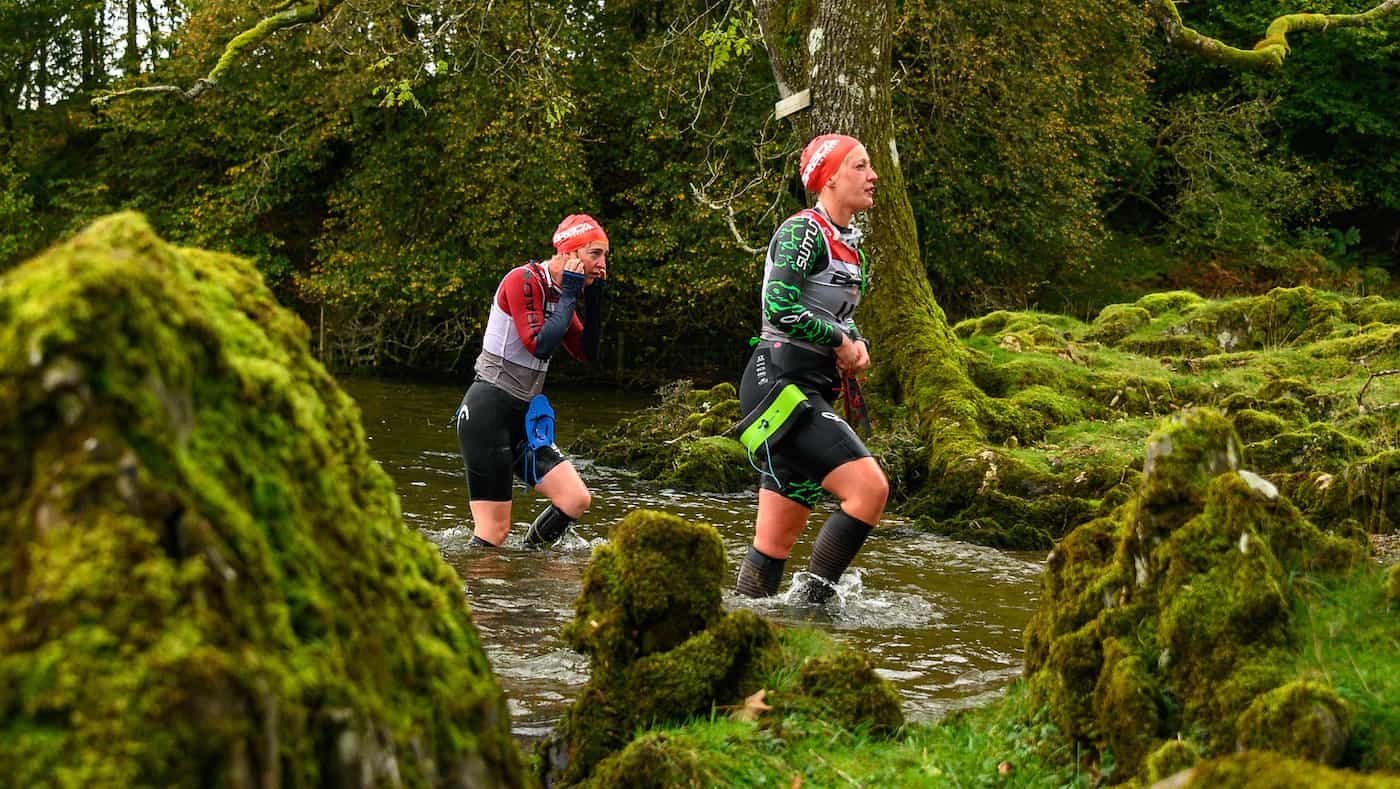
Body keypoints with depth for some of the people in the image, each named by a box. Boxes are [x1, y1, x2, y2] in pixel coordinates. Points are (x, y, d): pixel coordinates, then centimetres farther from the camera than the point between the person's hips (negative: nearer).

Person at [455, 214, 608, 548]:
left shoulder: (559, 291, 12)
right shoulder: (524, 280, -14)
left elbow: (587, 352, 12)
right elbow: (540, 345, -24)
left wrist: (593, 298, 3)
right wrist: (570, 295, -15)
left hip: (522, 418, 8)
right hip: (487, 412, -8)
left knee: (577, 500, -2)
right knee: (494, 531, -9)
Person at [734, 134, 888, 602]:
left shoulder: (849, 244, 17)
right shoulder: (802, 231, -11)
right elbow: (781, 307, -24)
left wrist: (858, 345, 5)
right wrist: (839, 341, -11)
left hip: (811, 393, 9)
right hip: (780, 385, -9)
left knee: (777, 541, 8)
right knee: (869, 488, -19)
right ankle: (813, 605, -12)